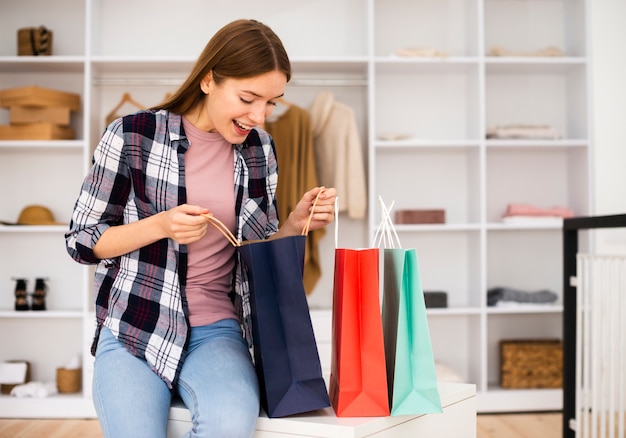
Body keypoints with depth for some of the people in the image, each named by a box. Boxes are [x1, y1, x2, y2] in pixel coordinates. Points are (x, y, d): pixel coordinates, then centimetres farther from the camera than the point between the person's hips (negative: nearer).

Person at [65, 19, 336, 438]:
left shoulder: (259, 148, 7)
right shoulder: (132, 136, -6)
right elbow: (81, 240, -1)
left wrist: (296, 223, -4)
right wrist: (161, 225, -16)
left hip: (217, 329, 2)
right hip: (135, 328, -2)